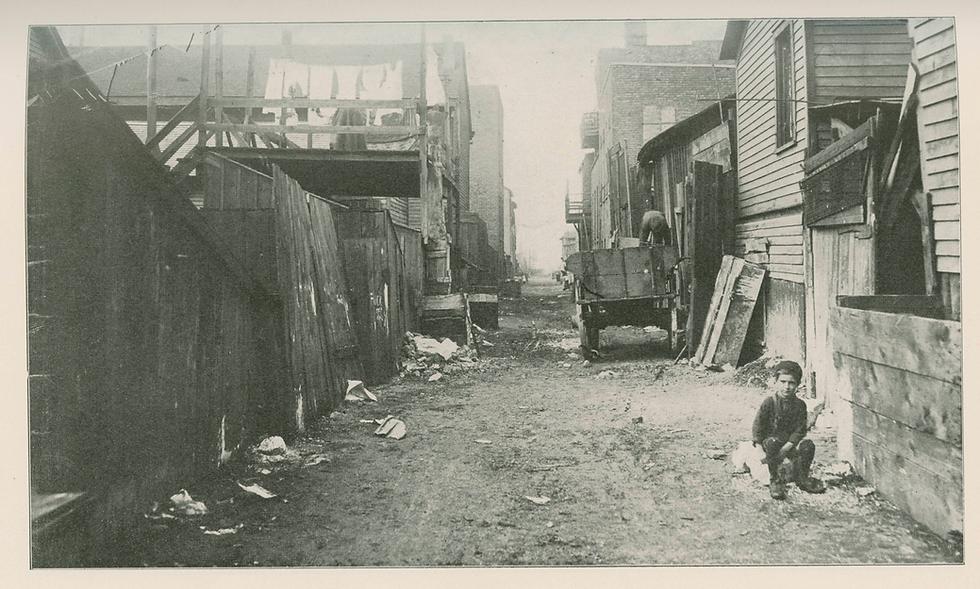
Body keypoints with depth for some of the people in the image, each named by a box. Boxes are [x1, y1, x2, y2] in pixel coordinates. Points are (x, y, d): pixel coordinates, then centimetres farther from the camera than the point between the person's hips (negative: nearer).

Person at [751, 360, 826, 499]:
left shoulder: (799, 404, -3)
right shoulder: (769, 402, -10)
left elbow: (800, 430, -4)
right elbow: (758, 425, -6)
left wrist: (786, 447, -15)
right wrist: (760, 447, -13)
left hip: (790, 442, 3)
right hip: (771, 438, -3)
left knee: (808, 445, -24)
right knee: (771, 443, -37)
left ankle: (801, 477, 2)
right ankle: (775, 480, -20)